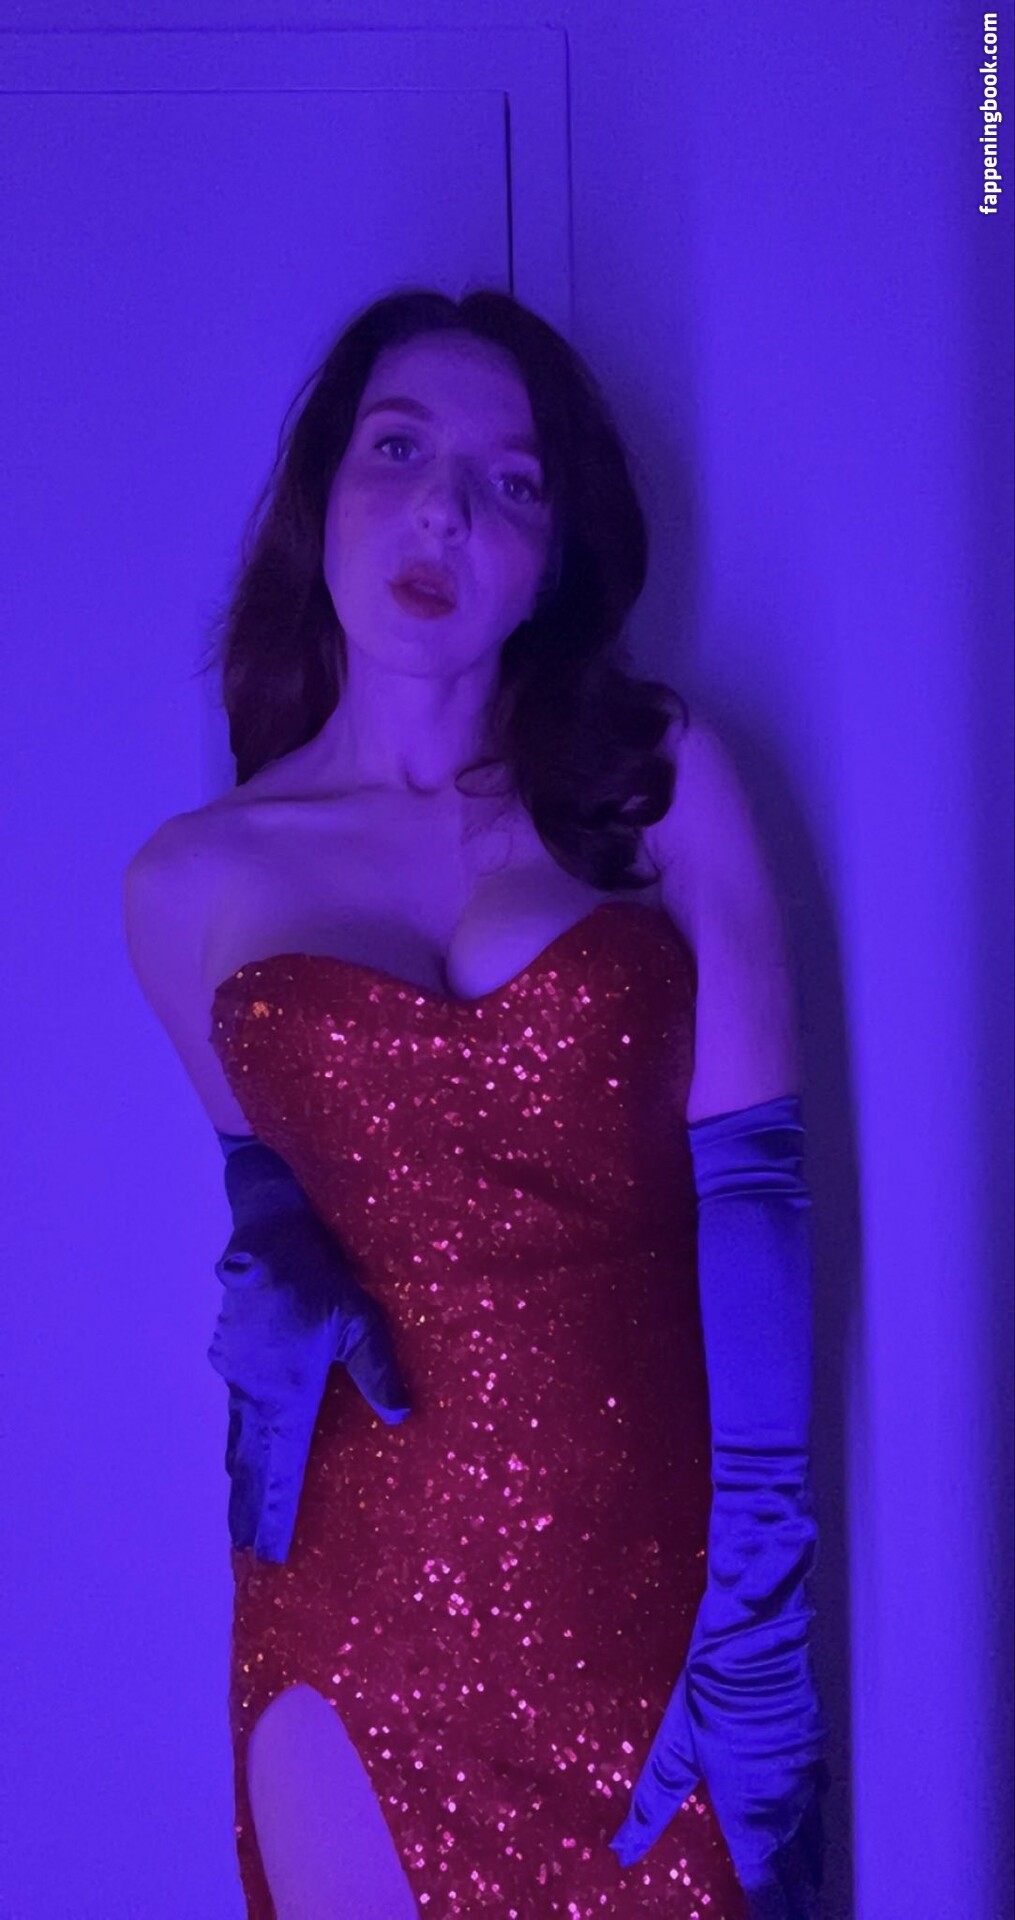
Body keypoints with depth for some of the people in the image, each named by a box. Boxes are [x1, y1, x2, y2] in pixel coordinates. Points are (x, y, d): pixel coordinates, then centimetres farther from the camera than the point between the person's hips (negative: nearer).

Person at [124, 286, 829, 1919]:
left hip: (652, 1583, 0)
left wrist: (760, 1606, -13)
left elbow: (752, 1189, -8)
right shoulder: (192, 882, 1)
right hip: (360, 1598, 1)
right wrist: (272, 1262, -6)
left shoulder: (660, 785, -3)